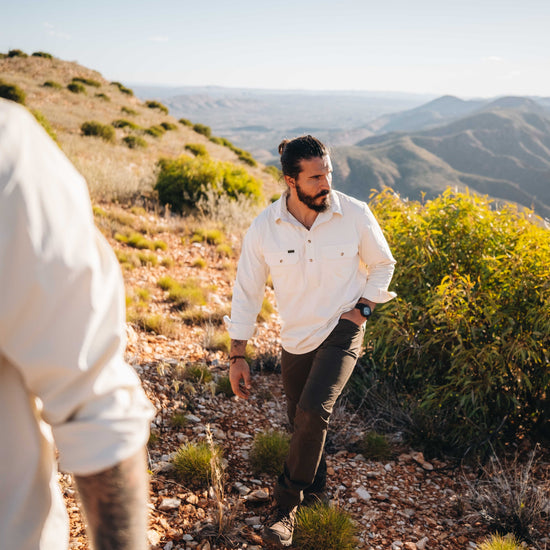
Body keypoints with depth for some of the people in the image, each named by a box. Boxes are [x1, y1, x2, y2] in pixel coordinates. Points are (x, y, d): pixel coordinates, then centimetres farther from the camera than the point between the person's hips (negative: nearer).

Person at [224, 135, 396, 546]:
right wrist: (237, 357, -4)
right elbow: (247, 293, -4)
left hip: (342, 331, -2)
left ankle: (287, 506, -1)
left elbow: (382, 264, 5)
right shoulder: (264, 229, -13)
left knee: (313, 411, -21)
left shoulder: (355, 215, -13)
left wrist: (362, 307, -9)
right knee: (302, 420, 14)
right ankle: (316, 488, 44)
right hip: (296, 338, 2)